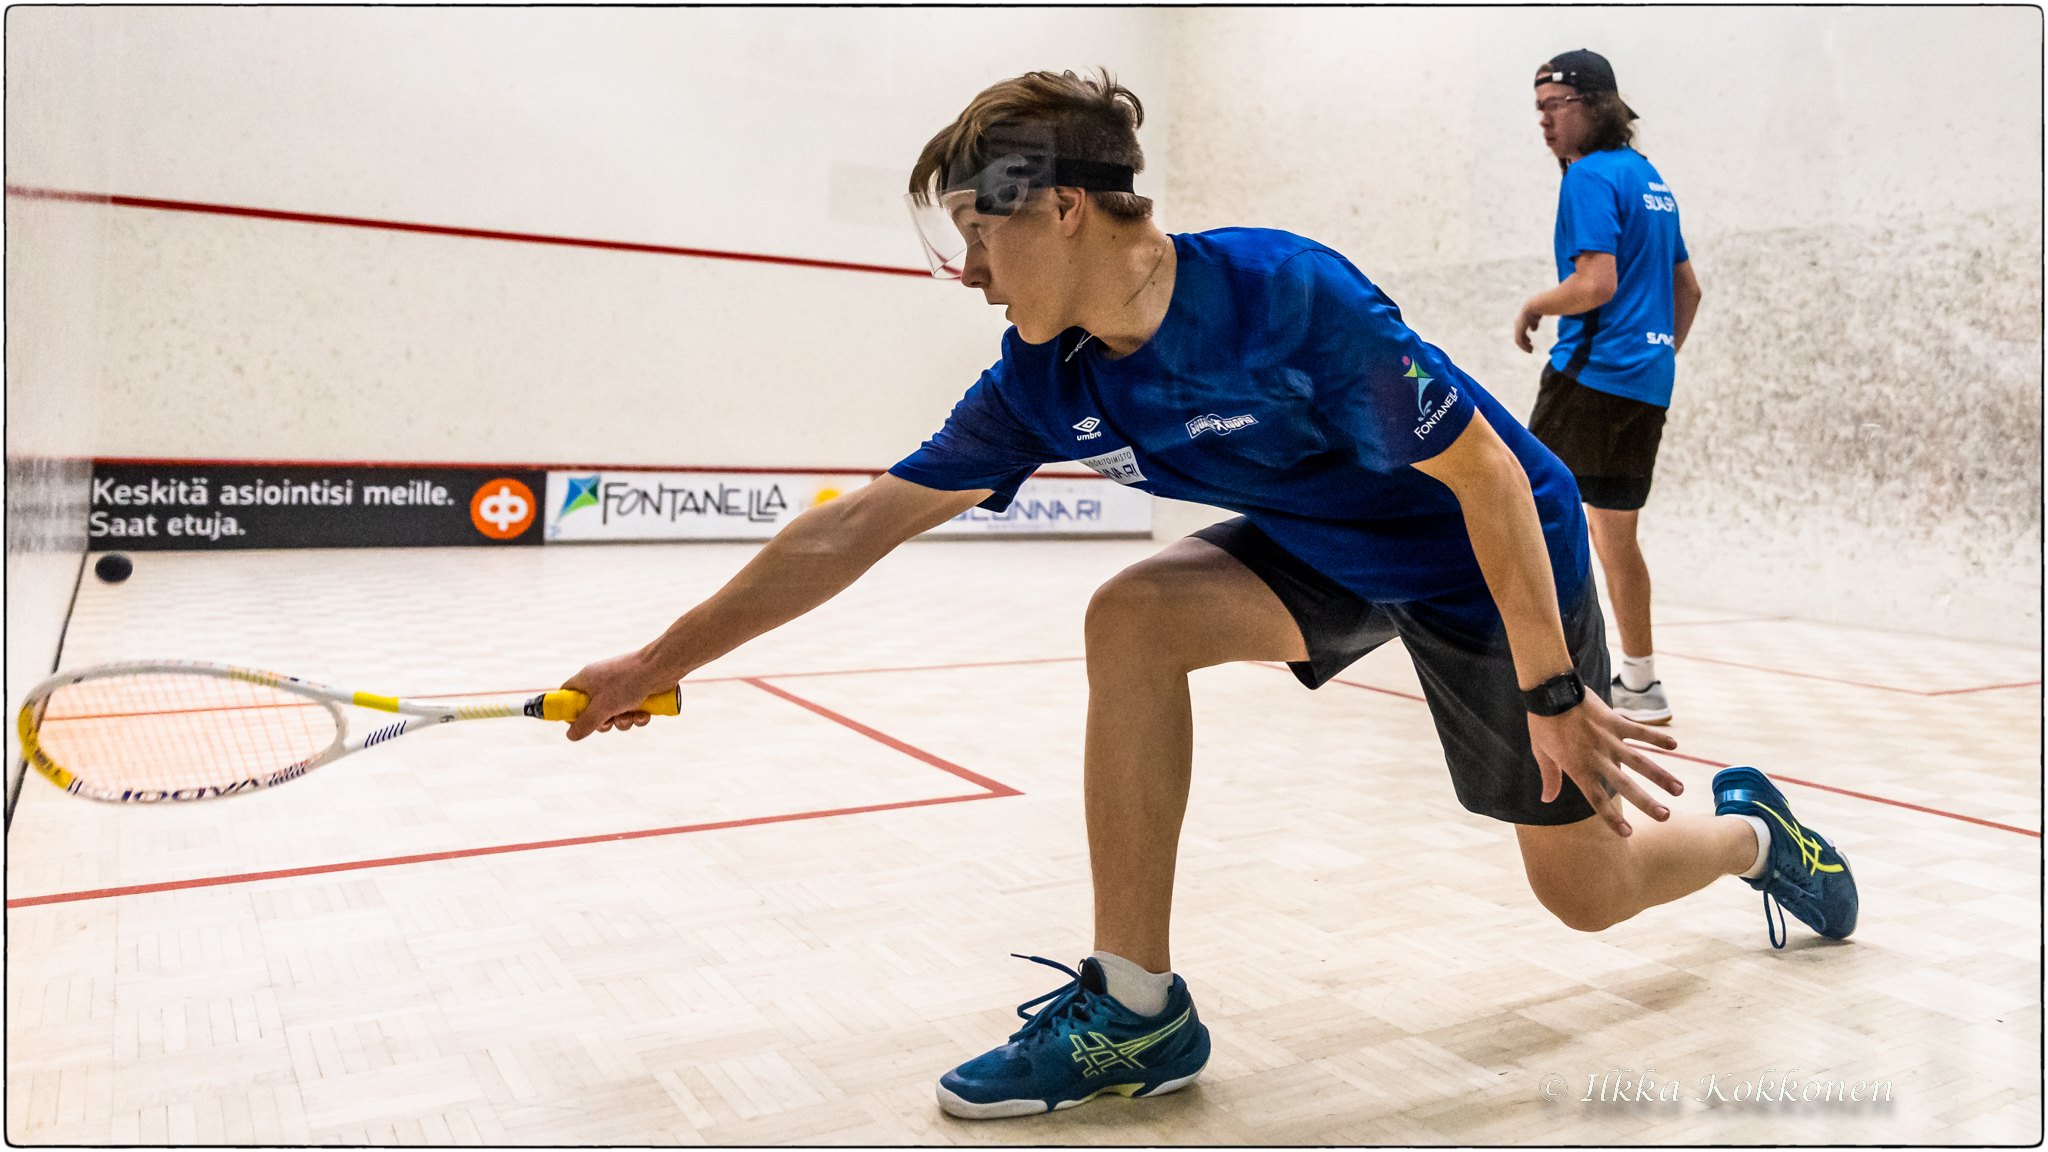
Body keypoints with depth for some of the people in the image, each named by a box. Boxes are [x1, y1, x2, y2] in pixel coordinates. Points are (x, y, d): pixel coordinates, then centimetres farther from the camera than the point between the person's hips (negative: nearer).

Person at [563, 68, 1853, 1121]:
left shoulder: (1288, 295, -33)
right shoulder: (1045, 382, -15)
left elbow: (1486, 474, -25)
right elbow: (856, 528, -11)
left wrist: (1552, 694, -22)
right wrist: (660, 660, -9)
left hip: (1495, 552, -4)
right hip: (1333, 550, 5)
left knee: (1589, 891, 3)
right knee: (1134, 618, -23)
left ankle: (1753, 827, 39)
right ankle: (1137, 1008, -12)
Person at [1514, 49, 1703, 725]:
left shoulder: (1591, 176, -8)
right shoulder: (1649, 179, 20)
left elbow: (1596, 284, -19)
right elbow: (1688, 288, 24)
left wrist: (1532, 308, -3)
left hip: (1592, 373, -9)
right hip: (1647, 384, 9)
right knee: (1614, 531, 14)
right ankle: (1639, 683, 21)